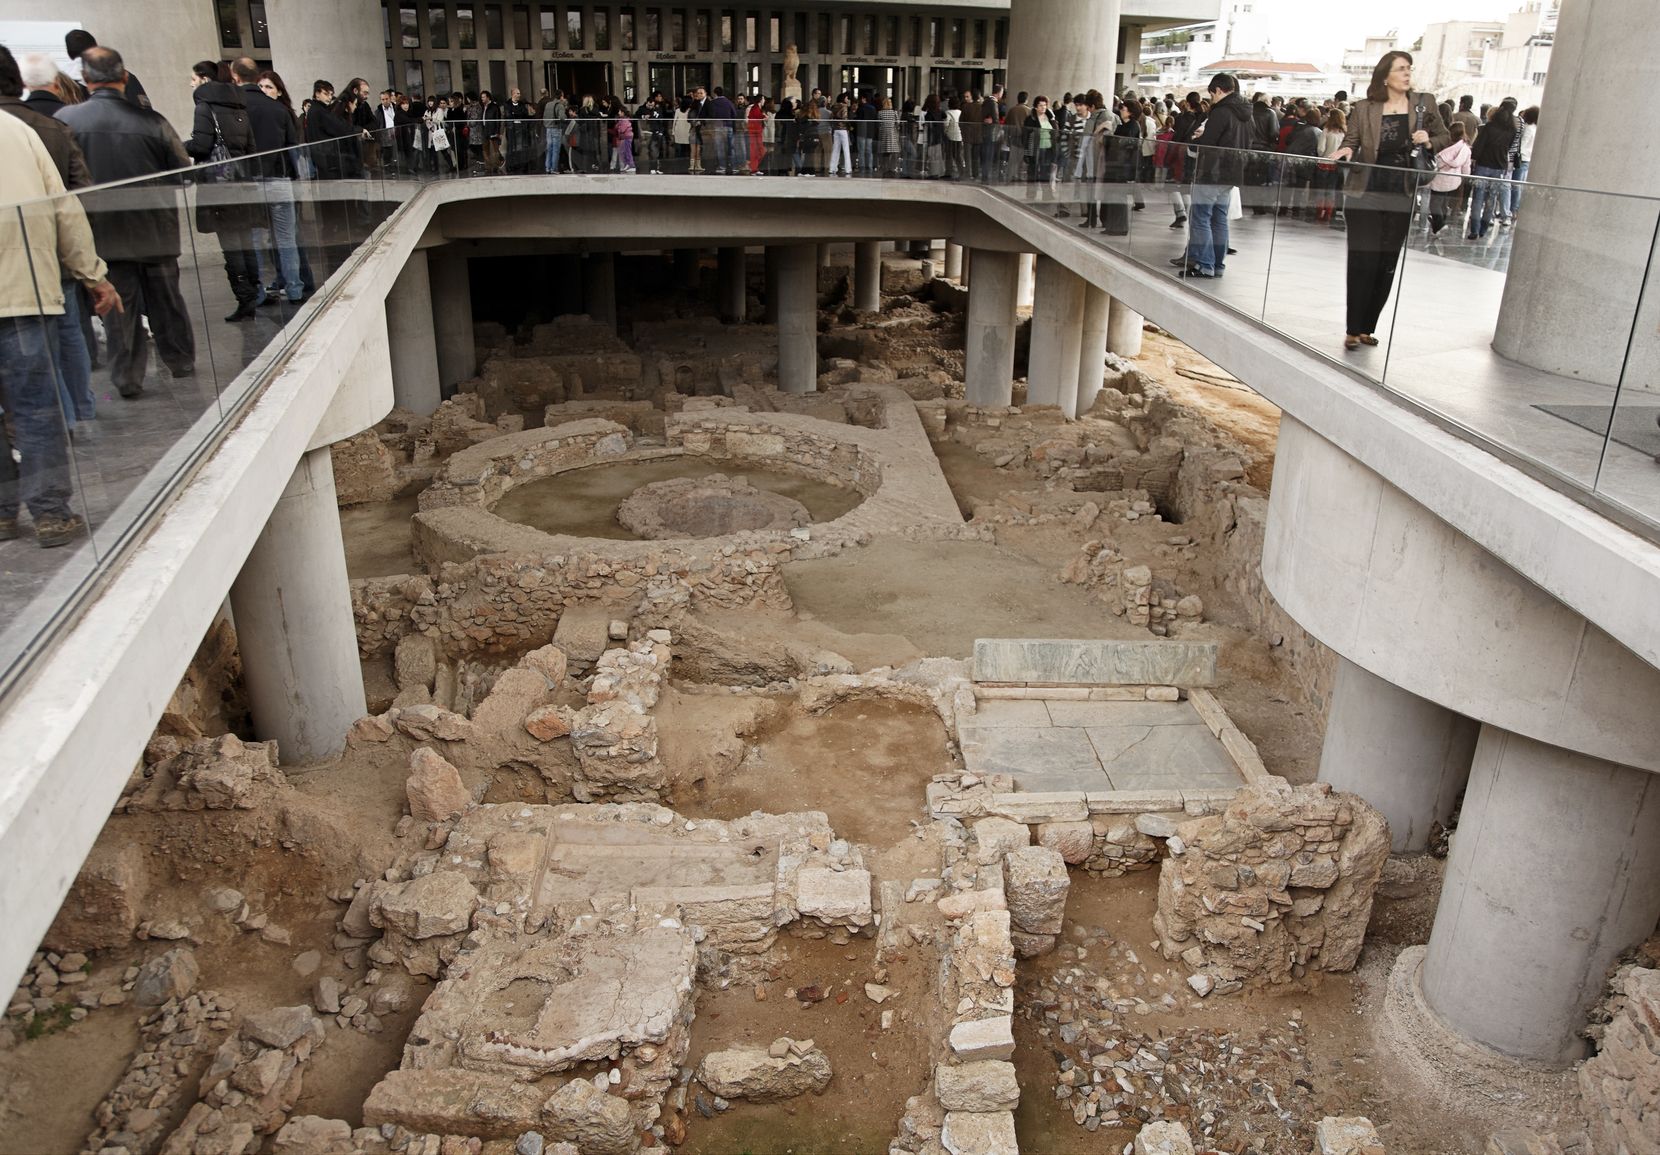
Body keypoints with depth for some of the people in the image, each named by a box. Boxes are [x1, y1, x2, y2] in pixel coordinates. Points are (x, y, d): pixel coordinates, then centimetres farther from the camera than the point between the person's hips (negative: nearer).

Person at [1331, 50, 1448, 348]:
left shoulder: (1424, 103, 5)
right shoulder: (1364, 109, -1)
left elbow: (1445, 138, 10)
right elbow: (1350, 142, -1)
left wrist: (1429, 142, -11)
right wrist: (1346, 151, -24)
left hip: (1402, 199, 3)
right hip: (1366, 196, -3)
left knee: (1387, 265, 5)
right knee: (1363, 262, -6)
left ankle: (1367, 328, 14)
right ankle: (1353, 330, 0)